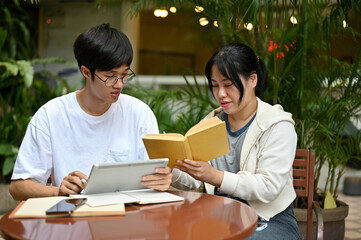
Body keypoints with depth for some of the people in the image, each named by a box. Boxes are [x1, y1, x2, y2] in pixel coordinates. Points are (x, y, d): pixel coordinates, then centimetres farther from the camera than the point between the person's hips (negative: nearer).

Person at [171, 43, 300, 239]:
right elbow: (194, 181, 6)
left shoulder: (277, 125, -6)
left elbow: (268, 188, -18)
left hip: (269, 221, -4)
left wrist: (215, 177, -30)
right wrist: (170, 171, -17)